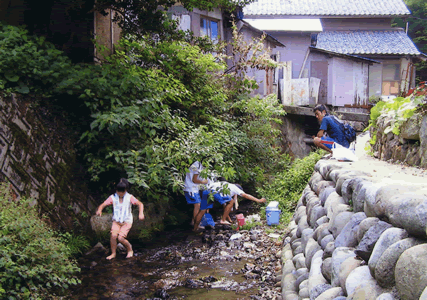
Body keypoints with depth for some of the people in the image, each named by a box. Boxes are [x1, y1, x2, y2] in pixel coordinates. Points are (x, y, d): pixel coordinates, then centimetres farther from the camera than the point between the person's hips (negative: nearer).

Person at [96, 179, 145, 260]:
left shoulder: (129, 197, -10)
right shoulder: (113, 197, -7)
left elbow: (140, 204, -6)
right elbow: (103, 205, -10)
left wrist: (141, 213, -24)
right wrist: (99, 210, -33)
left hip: (127, 222, -2)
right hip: (116, 221, 2)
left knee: (120, 238, -19)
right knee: (113, 235, -22)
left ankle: (130, 250, 9)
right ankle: (113, 253, 0)